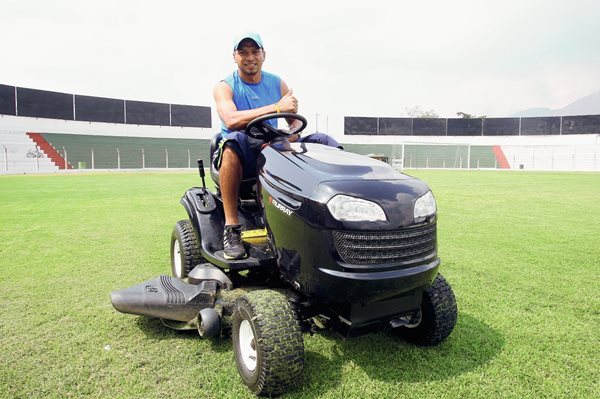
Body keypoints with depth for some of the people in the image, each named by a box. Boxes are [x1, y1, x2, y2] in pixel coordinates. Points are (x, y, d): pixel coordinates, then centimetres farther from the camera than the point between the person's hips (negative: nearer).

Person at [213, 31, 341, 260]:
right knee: (233, 140, -39)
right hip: (241, 156, -3)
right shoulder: (225, 87, -2)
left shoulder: (277, 84, 11)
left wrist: (292, 133, -22)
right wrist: (277, 108, -30)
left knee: (324, 142, -11)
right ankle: (231, 229, -35)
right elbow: (231, 120, -24)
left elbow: (296, 119, 4)